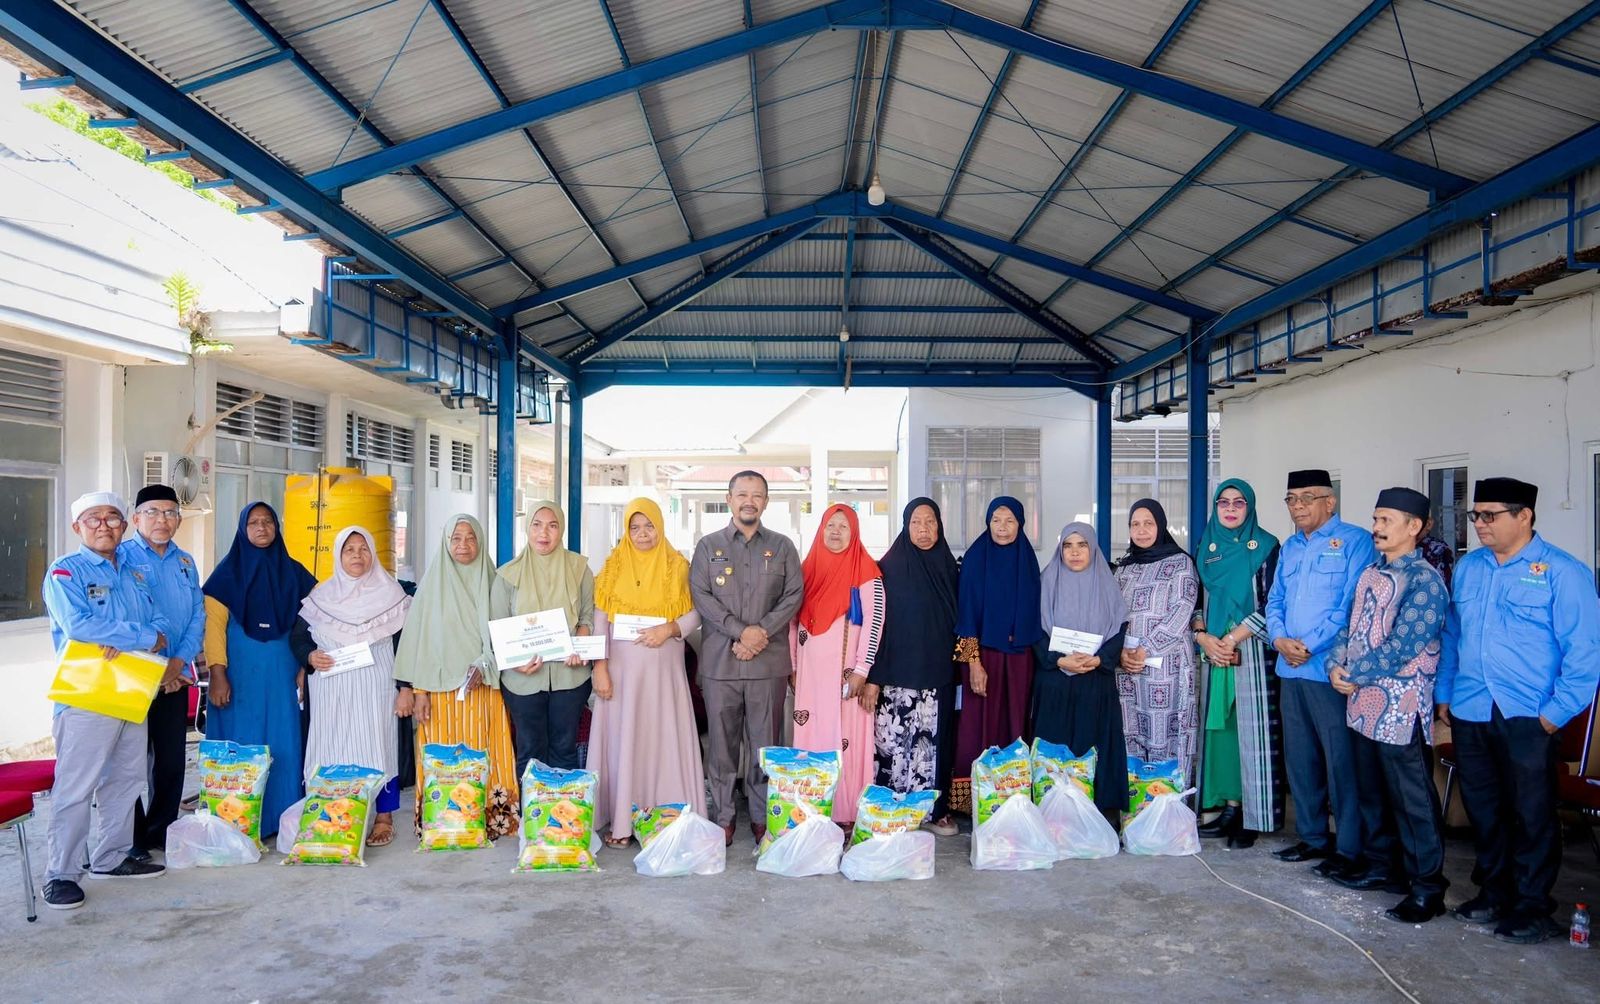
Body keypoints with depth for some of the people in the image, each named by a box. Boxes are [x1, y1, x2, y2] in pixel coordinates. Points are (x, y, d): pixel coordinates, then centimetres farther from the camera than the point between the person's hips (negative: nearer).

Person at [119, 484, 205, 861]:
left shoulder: (185, 562, 12)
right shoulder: (122, 557, -4)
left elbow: (198, 615, 9)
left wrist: (178, 662, -6)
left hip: (175, 678, 5)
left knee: (173, 759, 9)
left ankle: (162, 830, 22)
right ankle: (132, 840, 11)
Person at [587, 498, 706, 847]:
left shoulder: (677, 566, 5)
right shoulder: (614, 565, 6)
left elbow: (696, 613, 4)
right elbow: (599, 619, 2)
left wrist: (669, 629, -15)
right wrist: (600, 666, -6)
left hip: (663, 668, 0)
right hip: (621, 667, 0)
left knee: (664, 740, 0)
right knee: (622, 741, 0)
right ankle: (621, 822, 6)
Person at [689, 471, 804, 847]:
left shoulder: (782, 547, 11)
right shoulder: (708, 546, 9)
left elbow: (794, 594, 3)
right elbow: (700, 594, -1)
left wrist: (762, 632, -11)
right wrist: (741, 631, -12)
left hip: (769, 661, 0)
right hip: (719, 661, 0)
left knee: (765, 743, 4)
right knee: (721, 743, 4)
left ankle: (763, 818, 14)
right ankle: (722, 818, 13)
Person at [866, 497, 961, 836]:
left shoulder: (948, 568, 8)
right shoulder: (890, 568, -4)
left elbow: (957, 621, 15)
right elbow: (876, 623, -7)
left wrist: (957, 665, 10)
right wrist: (873, 677, -12)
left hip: (938, 675, 4)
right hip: (898, 675, -4)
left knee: (934, 742, 7)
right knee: (894, 744, -3)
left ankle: (935, 809, 19)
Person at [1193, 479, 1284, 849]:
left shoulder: (1265, 546, -1)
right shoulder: (1205, 547, 12)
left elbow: (1271, 604, -7)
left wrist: (1232, 639, -12)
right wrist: (1204, 638, -5)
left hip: (1252, 651, -4)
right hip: (1213, 650, 4)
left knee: (1252, 729, -4)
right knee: (1221, 726, 5)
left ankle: (1254, 818, 1)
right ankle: (1230, 807, 11)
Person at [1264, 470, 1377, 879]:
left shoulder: (1354, 541, -6)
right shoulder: (1290, 547, 17)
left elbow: (1354, 604, -14)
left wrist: (1309, 644, -16)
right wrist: (1279, 639, -3)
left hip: (1331, 670, -7)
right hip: (1291, 669, 8)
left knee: (1341, 760, -3)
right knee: (1299, 758, 14)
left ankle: (1349, 849, 6)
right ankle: (1313, 837, 26)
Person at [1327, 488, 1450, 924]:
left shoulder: (1425, 580, -12)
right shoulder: (1371, 572, 13)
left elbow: (1402, 646, -18)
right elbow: (1351, 625, 14)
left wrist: (1355, 674, -12)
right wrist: (1336, 665, -2)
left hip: (1400, 706, -8)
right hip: (1364, 701, 8)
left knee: (1413, 800, 0)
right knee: (1375, 793, 18)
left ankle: (1427, 888, 9)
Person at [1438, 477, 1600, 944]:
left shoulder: (1562, 572, -7)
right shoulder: (1467, 568, 11)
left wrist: (1556, 712, -12)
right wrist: (1443, 693, 12)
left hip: (1527, 718, -5)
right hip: (1469, 714, 5)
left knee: (1532, 816, 5)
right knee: (1482, 809, 14)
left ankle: (1532, 908, 18)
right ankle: (1493, 893, 29)